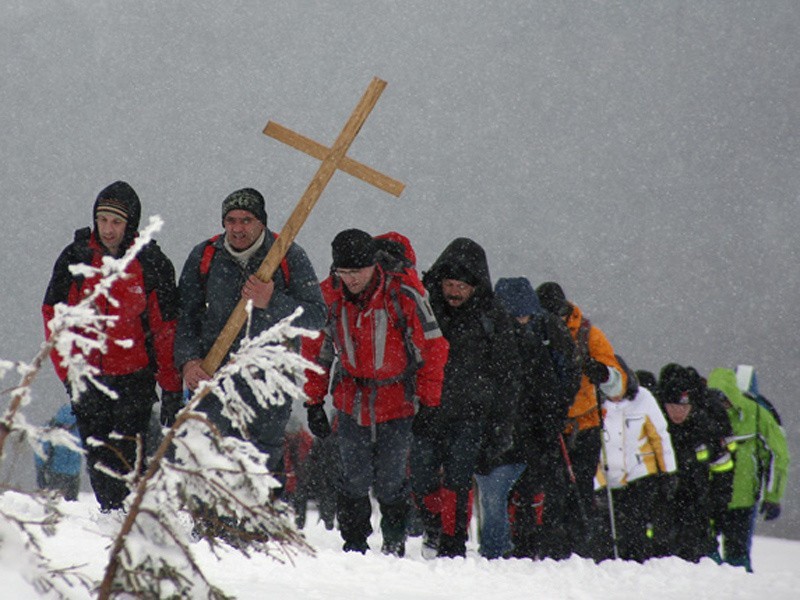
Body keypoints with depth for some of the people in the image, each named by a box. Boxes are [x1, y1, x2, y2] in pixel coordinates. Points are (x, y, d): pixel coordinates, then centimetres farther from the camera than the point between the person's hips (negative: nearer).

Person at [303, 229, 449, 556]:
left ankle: (395, 542, 24)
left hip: (397, 403, -2)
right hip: (351, 403, 2)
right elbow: (315, 351, 7)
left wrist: (428, 402, -5)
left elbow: (432, 349, -6)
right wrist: (314, 402, 6)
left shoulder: (403, 296, -16)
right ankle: (354, 544, 16)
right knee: (354, 480, 2)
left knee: (390, 482, 3)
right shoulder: (329, 297, -7)